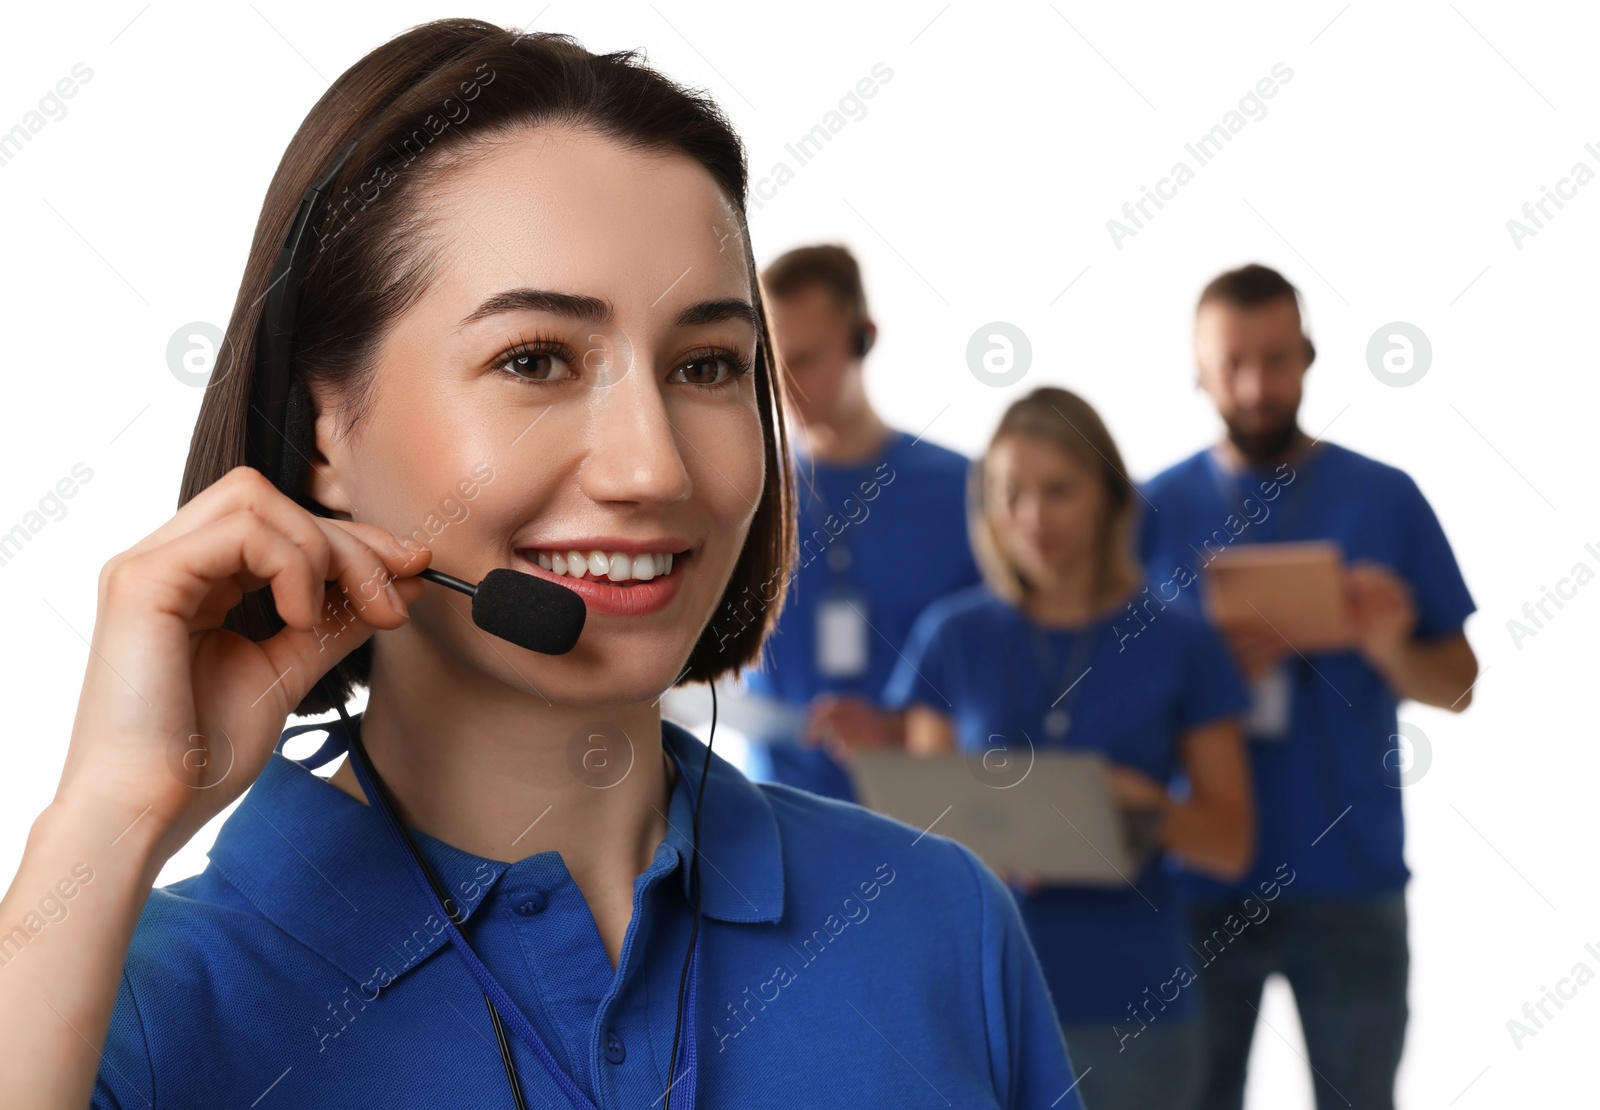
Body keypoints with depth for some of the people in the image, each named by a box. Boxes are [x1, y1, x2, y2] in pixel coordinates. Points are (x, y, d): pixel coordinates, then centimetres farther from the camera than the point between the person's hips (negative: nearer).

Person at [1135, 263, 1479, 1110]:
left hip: (1350, 883, 0)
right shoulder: (1156, 509, 1)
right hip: (1200, 883, 0)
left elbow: (1457, 685, 3)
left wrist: (1391, 649, -18)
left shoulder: (1384, 499, 1)